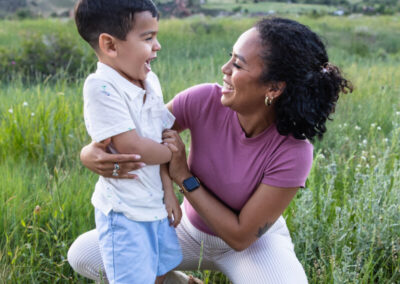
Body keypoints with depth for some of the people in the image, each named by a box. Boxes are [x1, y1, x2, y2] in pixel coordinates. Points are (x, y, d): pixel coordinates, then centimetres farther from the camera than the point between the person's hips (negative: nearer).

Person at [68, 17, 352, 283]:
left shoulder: (293, 152, -31)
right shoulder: (204, 101, -24)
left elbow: (241, 235, -25)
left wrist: (183, 176, -29)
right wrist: (92, 152, -35)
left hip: (254, 241, -3)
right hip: (191, 229, 4)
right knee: (83, 254, -8)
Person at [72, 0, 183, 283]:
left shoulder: (150, 80, 2)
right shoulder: (101, 87, -22)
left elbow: (161, 139, 5)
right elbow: (131, 146, -26)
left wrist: (169, 190, 0)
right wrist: (174, 152, -10)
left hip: (157, 204, 7)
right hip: (125, 212, -7)